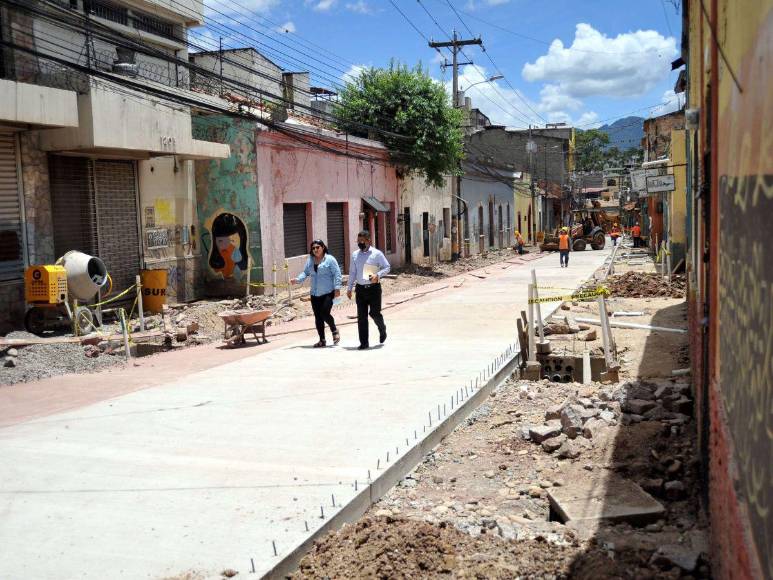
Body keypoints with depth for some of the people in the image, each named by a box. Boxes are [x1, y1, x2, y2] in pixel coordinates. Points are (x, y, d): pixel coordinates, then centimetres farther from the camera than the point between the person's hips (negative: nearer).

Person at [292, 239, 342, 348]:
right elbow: (305, 272, 11)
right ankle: (322, 340, 17)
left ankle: (334, 331, 14)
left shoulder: (330, 259, -5)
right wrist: (298, 279, -8)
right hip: (315, 294, 6)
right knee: (318, 317, 7)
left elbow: (337, 274, -8)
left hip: (328, 293, -5)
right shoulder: (310, 260, 11)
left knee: (325, 313, -15)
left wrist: (337, 288, -15)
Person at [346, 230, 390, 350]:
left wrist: (378, 274, -18)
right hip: (360, 289, 3)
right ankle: (364, 342, 8)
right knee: (361, 316, 1)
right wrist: (349, 288, 11)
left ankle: (382, 329, 29)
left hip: (374, 287, -3)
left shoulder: (377, 254, -4)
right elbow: (352, 272, 14)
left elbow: (387, 267, 0)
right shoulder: (355, 255, 8)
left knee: (374, 313, -5)